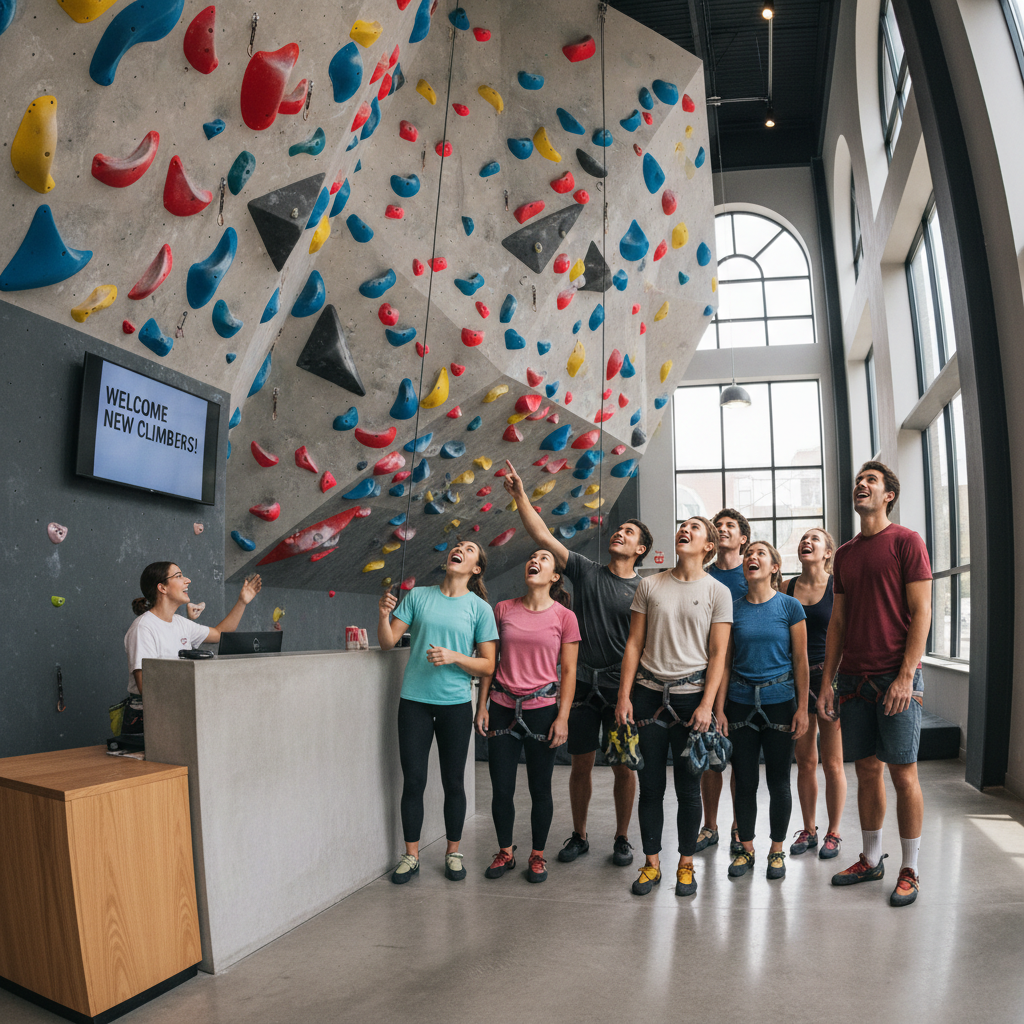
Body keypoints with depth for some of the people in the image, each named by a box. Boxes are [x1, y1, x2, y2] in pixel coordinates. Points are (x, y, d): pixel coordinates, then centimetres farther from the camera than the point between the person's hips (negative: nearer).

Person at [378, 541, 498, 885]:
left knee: (453, 782, 8)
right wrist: (383, 616, -17)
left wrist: (454, 657, -16)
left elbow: (487, 666, -1)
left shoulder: (480, 608, 0)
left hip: (455, 704, -1)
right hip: (414, 701, 1)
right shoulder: (418, 596, 3)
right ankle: (411, 856, 20)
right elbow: (388, 642, 2)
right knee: (413, 780, 5)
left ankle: (453, 852, 25)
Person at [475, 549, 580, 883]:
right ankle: (505, 852, 27)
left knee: (540, 788, 7)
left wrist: (562, 717, -7)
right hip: (503, 707, 2)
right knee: (501, 788, 7)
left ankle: (538, 855, 27)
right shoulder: (503, 610, 4)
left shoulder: (564, 616, -2)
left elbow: (569, 671, -1)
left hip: (542, 708, -2)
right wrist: (481, 706, 4)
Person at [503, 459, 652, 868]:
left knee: (623, 766, 6)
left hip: (622, 687, -1)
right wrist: (520, 494, -8)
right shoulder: (586, 571, 4)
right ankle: (579, 835, 27)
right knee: (581, 764, 10)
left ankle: (622, 838, 24)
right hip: (582, 682, 1)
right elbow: (543, 536, -2)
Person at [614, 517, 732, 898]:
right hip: (649, 693, 2)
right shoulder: (650, 586, 6)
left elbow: (718, 655, -1)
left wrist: (706, 705, -9)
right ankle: (651, 863, 21)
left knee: (688, 787, 6)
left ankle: (686, 865, 22)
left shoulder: (717, 592, 2)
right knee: (650, 784, 7)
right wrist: (624, 695, 1)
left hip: (691, 695, -1)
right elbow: (634, 644, 6)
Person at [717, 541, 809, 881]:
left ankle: (777, 850, 23)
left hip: (779, 702, -2)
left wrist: (802, 708, -5)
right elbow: (725, 662, 5)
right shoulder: (734, 609, 3)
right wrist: (719, 709, 1)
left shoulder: (790, 606, -2)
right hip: (741, 702, 2)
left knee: (778, 780, 7)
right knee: (745, 779, 8)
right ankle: (746, 849, 23)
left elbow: (800, 660, -1)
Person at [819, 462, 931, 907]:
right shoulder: (844, 554, 14)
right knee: (867, 771, 12)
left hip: (896, 678, -5)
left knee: (903, 774, 1)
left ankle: (910, 871, 14)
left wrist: (906, 676, -15)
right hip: (854, 680, 5)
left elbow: (921, 612, -8)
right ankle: (871, 859, 24)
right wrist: (827, 682, 10)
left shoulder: (906, 541, -2)